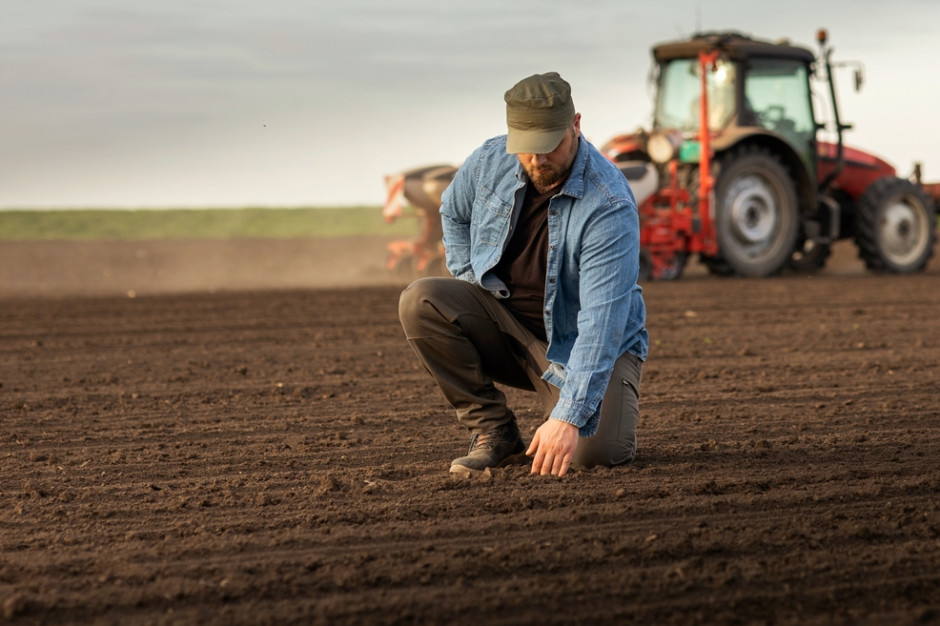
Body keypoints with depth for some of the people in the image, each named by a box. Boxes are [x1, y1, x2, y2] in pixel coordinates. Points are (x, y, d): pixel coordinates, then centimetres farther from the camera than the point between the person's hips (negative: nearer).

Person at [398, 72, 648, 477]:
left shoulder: (610, 208, -28)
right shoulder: (489, 163, -11)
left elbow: (601, 322, -35)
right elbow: (453, 214, 14)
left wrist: (568, 417, -43)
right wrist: (471, 285, 0)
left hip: (575, 344, -4)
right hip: (502, 321, 4)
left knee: (596, 451, -28)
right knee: (421, 302, -22)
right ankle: (492, 431, -9)